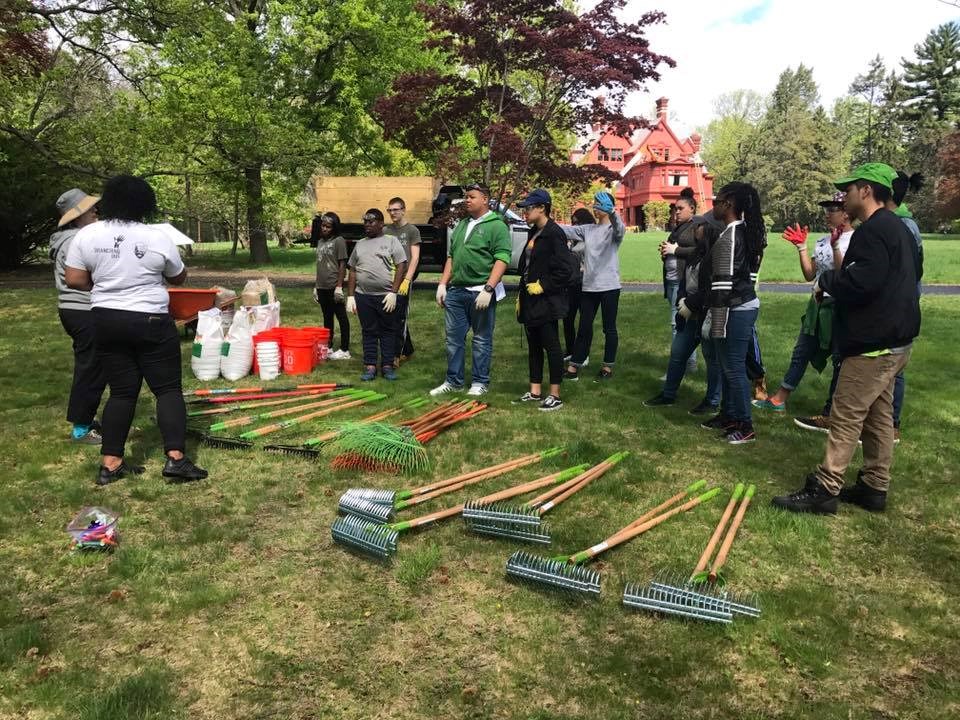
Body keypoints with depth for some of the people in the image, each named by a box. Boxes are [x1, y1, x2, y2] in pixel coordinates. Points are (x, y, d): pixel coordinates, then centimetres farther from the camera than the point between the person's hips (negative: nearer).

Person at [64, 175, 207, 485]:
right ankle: (175, 459, -7)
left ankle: (110, 464, 11)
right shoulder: (157, 238, -7)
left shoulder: (86, 235, 0)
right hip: (151, 323, -4)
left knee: (121, 392, 11)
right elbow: (179, 278, 6)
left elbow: (74, 280, 0)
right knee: (168, 389, 2)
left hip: (106, 321, 4)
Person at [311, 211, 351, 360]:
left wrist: (339, 286, -16)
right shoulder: (320, 241, 14)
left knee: (341, 317, -1)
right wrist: (316, 286, 16)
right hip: (322, 287, 7)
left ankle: (344, 350, 3)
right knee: (327, 318, 14)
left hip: (333, 287, -7)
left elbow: (342, 265, -10)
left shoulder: (339, 241, -7)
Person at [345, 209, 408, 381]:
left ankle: (387, 365, 12)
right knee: (368, 332, 7)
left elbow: (401, 267, -5)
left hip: (386, 296, -3)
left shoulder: (391, 241, 2)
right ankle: (370, 365, 13)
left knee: (388, 331, 4)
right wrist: (350, 296, 7)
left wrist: (393, 292, -13)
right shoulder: (359, 245, 15)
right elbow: (353, 271, 16)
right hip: (363, 296, 4)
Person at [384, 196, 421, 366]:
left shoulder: (412, 230, 1)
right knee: (395, 319, 10)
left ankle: (396, 355, -6)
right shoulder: (385, 230, 14)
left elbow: (415, 258, -5)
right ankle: (408, 350, 23)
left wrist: (407, 279, -14)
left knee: (399, 318, -7)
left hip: (402, 280, -5)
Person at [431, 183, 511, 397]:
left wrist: (488, 289, -21)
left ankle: (480, 383, 14)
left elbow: (502, 259, -14)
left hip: (480, 292, -7)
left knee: (482, 339, 4)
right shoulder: (461, 225, 17)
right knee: (454, 338, 10)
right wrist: (442, 284, 12)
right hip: (456, 291, 7)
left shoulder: (496, 226, -6)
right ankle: (453, 381, 20)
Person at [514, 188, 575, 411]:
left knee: (551, 346, -1)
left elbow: (566, 270, -19)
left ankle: (555, 395, 7)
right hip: (531, 301, 9)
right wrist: (522, 295, 16)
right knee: (534, 346, 14)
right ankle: (535, 391, 23)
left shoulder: (554, 234, -14)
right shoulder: (534, 233, 14)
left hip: (546, 301, -9)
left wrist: (543, 286, -16)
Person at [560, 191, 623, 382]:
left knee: (609, 328, 5)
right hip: (589, 286, 5)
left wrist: (611, 212, -48)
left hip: (609, 286, -5)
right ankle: (574, 366, 11)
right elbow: (567, 230, 3)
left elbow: (620, 228, -27)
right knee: (584, 327, 8)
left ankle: (608, 367, 14)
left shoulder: (614, 229, -5)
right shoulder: (587, 230, 11)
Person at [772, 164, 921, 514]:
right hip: (894, 340, 11)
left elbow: (860, 282, -29)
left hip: (872, 345, -11)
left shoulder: (873, 230, -17)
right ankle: (874, 488, 23)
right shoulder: (899, 229, 16)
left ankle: (823, 490, -2)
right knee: (879, 417, 14)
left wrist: (826, 280, -9)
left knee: (846, 418, -7)